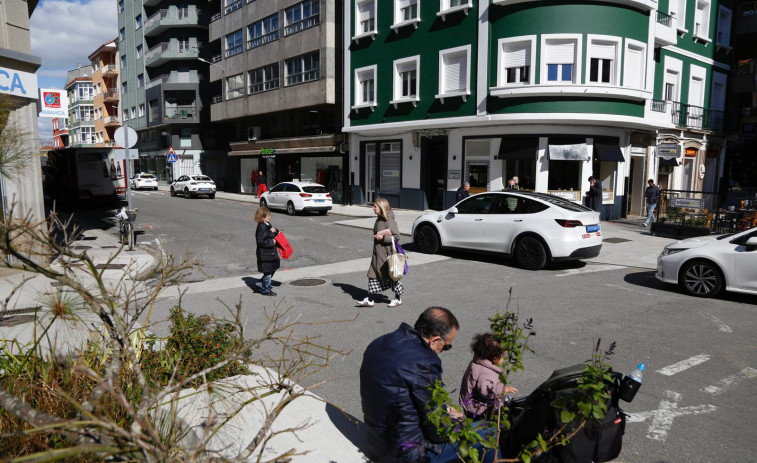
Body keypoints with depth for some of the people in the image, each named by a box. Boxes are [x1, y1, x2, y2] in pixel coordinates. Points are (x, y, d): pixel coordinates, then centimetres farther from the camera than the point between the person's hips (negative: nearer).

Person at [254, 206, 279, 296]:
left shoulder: (267, 225, 9)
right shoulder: (261, 227, -20)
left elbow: (271, 236, 21)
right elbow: (260, 241, -25)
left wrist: (275, 231, -1)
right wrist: (271, 242, -19)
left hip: (271, 252, 10)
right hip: (265, 254, -10)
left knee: (272, 269, 20)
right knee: (267, 272, 2)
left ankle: (261, 283, 31)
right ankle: (266, 290, 16)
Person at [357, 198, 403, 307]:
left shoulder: (389, 221, -18)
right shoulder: (379, 219, 9)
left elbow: (396, 237, -19)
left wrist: (383, 237, -22)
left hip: (387, 253, -9)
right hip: (377, 252, 9)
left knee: (391, 275, 4)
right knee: (373, 274, 7)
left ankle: (398, 299, 21)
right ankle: (370, 300, 14)